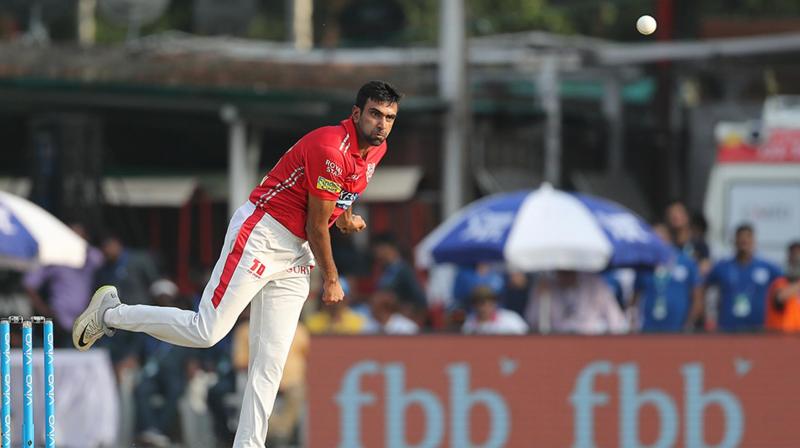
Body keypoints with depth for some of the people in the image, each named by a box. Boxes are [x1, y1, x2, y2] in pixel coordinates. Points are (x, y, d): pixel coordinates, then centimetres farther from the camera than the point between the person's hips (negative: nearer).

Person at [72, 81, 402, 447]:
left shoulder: (375, 149, 6)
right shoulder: (331, 149, -23)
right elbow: (316, 224, -17)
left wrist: (345, 215, 13)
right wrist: (331, 280, -6)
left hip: (296, 254, 9)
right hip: (260, 238, -9)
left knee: (270, 362, 2)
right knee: (205, 332, -12)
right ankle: (111, 313, 7)